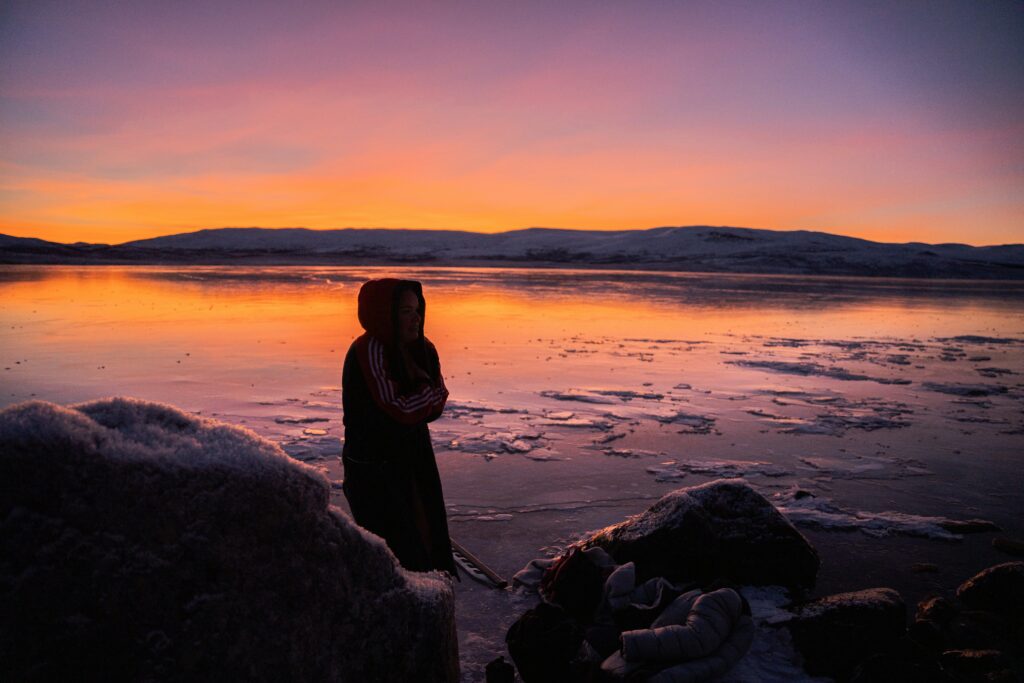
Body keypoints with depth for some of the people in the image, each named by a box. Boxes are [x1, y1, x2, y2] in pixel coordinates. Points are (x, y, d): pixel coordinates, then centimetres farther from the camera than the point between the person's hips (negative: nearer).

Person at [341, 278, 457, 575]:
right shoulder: (369, 351, -18)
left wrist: (411, 405, -15)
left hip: (415, 461, 7)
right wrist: (428, 391, -7)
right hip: (373, 470, -7)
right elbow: (398, 409, -21)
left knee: (429, 538, 11)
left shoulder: (423, 349, 5)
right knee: (400, 551, -3)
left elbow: (436, 405, 3)